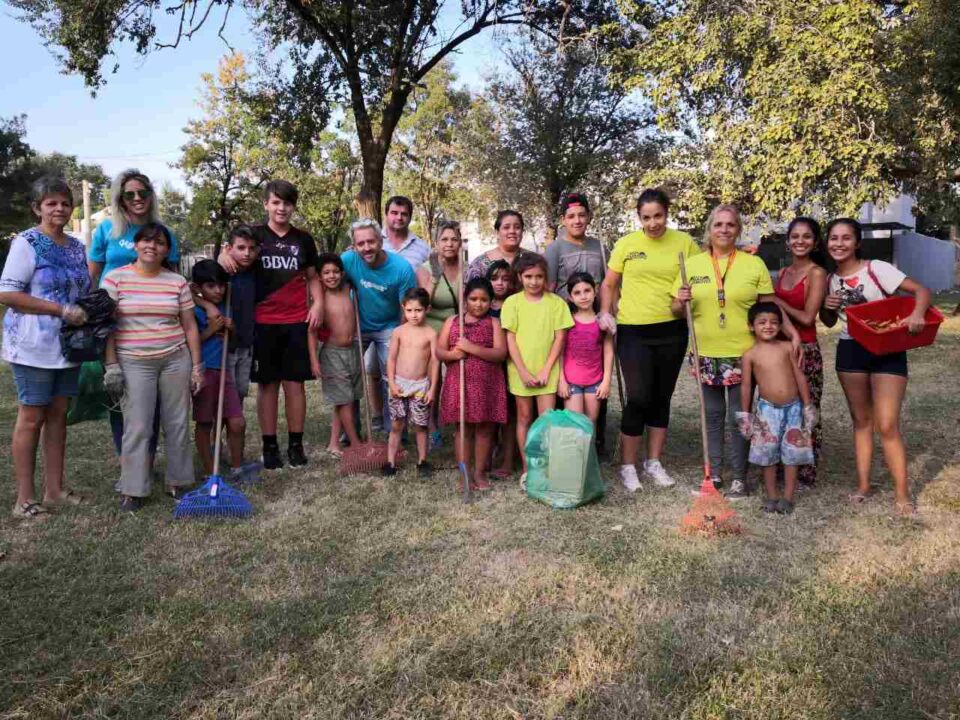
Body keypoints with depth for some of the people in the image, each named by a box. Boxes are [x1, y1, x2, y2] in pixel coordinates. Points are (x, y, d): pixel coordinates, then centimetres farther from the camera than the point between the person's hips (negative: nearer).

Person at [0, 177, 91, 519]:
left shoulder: (77, 247, 12)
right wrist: (61, 310, -19)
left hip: (68, 345, 6)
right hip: (34, 346, -6)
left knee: (58, 414, 10)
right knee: (31, 417, -1)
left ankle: (54, 489, 20)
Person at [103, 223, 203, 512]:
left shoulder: (178, 282, 4)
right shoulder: (115, 278, -1)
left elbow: (190, 326, 7)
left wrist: (197, 365, 4)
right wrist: (111, 364, -7)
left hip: (176, 360, 2)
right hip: (134, 363, -2)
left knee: (178, 423, 7)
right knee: (137, 427, -2)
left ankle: (178, 482, 20)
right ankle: (132, 490, 9)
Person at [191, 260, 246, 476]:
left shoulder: (225, 308, 7)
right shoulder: (193, 312, -11)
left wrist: (231, 326, -1)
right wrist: (210, 330, -17)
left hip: (224, 370, 5)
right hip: (203, 371, -5)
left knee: (237, 423, 4)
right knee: (204, 425, 7)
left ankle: (236, 468, 19)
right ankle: (210, 473, 17)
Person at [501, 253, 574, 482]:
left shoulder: (555, 302, 0)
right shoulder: (512, 302, -2)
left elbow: (559, 338, -1)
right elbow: (510, 339, -4)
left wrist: (546, 370, -8)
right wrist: (523, 372, -10)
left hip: (547, 371, 0)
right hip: (520, 370, 0)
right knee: (524, 417, 9)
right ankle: (527, 469, 18)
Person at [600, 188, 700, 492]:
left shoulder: (684, 242, 3)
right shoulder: (626, 244, 0)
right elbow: (609, 284, 6)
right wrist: (605, 312, -10)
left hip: (671, 331, 3)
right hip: (633, 332, -2)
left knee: (662, 398, 12)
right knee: (638, 398, -4)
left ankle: (654, 462, 26)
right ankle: (627, 466, 11)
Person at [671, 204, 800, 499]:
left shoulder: (754, 263, 1)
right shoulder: (693, 264, 5)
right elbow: (677, 310, 9)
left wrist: (792, 333, -8)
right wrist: (681, 300, -13)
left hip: (742, 353, -2)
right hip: (706, 354, 2)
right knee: (713, 414, 12)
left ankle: (739, 477, 17)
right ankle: (714, 472, 24)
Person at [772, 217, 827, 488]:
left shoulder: (817, 273, -7)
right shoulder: (783, 272, 12)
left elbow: (807, 318, -13)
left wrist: (777, 303, -8)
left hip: (805, 350, -6)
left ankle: (805, 474, 12)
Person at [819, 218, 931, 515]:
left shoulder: (877, 269, -11)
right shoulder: (830, 279, 5)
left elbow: (921, 290, -16)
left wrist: (917, 314, -36)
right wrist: (827, 307, -7)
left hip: (886, 351, -5)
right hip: (850, 351, 5)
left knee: (887, 425, -8)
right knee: (861, 421, 11)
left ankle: (902, 494, 4)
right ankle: (863, 484, 20)